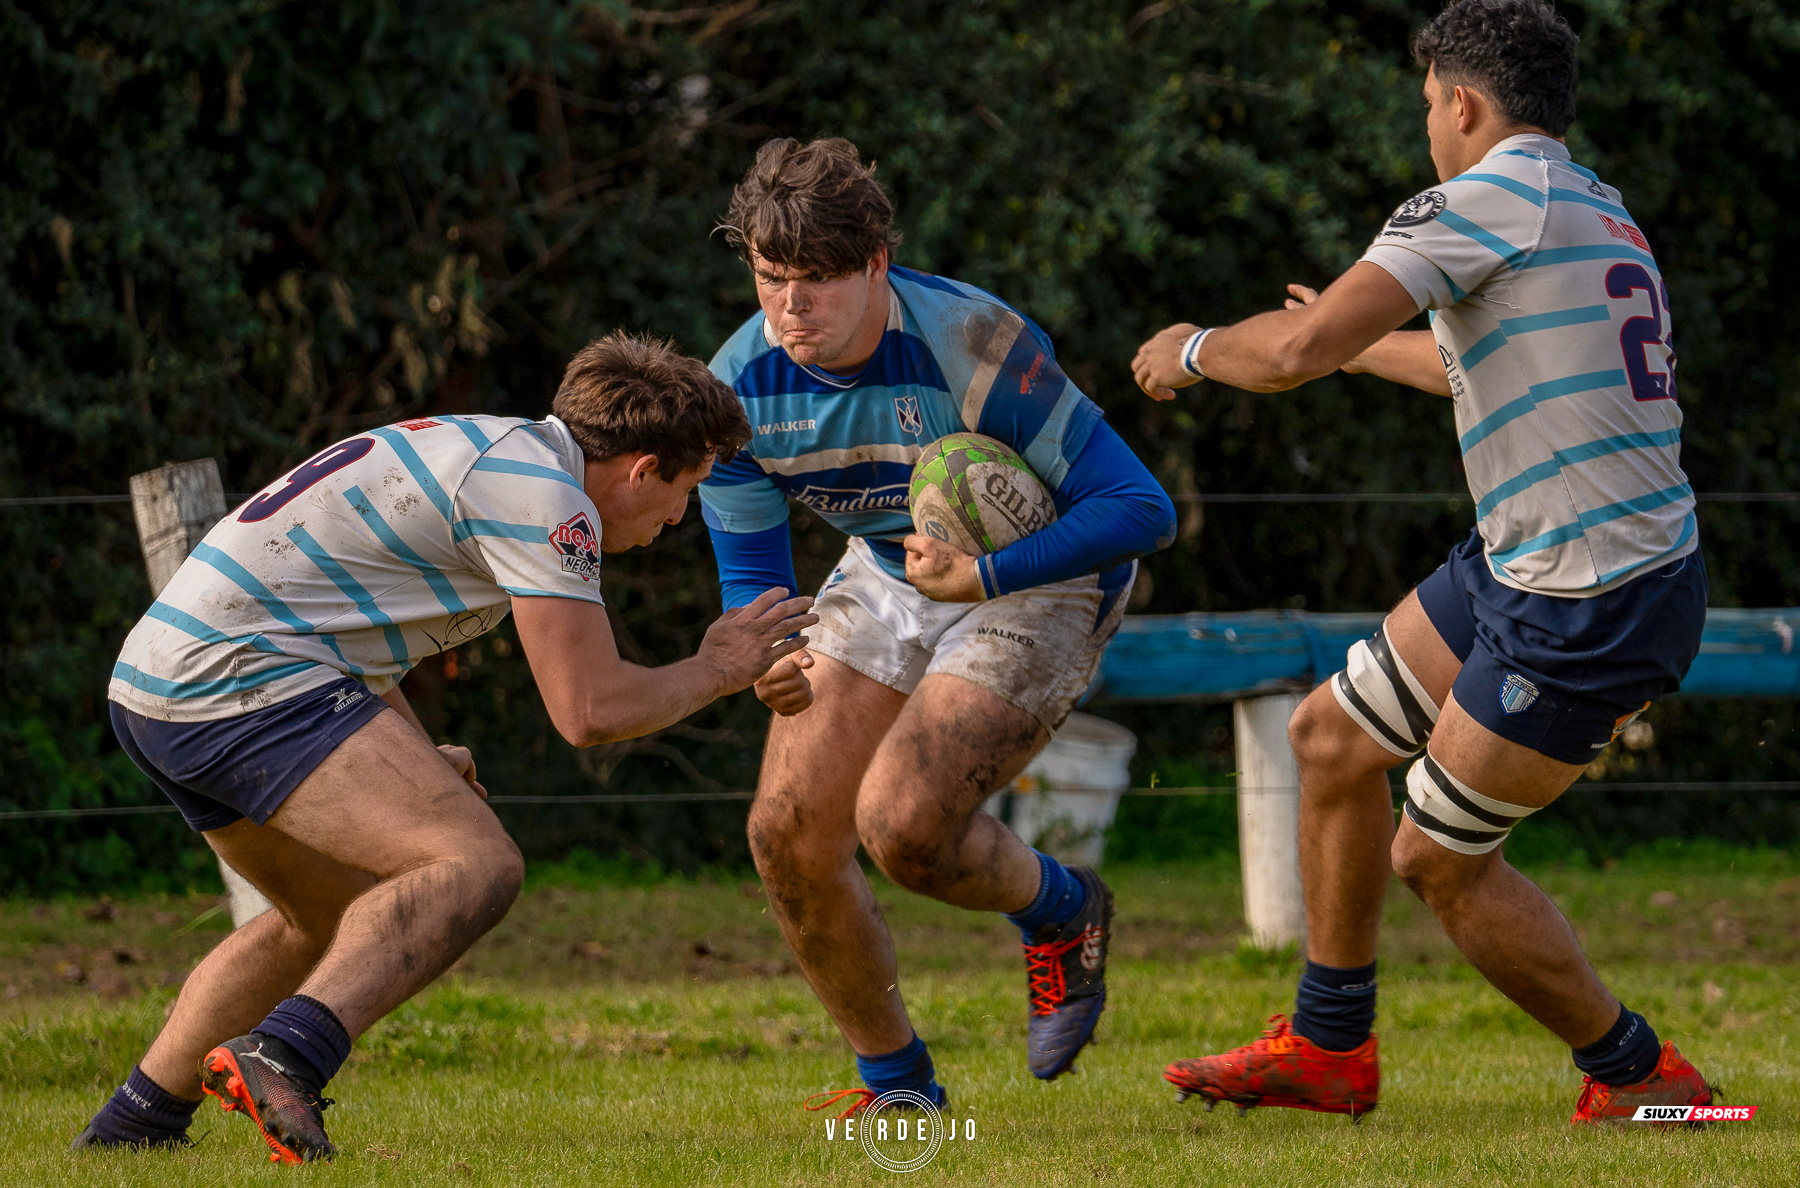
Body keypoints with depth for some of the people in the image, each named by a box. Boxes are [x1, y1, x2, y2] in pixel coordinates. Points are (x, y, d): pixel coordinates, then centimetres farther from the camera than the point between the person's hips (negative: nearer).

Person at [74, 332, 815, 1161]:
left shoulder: (483, 448, 22)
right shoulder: (544, 495, -9)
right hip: (240, 677, -10)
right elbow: (588, 710, -13)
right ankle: (280, 1058, -38)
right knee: (477, 867, -21)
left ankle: (132, 1123, 27)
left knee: (336, 917, 27)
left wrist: (414, 759, 29)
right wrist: (716, 670, 4)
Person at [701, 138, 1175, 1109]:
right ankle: (896, 1082, 14)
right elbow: (751, 572, -4)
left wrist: (986, 576, -35)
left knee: (900, 826, -23)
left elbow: (1142, 511, -28)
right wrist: (769, 663, -27)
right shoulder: (737, 387, -16)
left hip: (1038, 583, -6)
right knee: (788, 831, -7)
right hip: (887, 576, 6)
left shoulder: (976, 346, -31)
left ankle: (1063, 911, 11)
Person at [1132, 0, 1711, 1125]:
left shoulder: (1490, 198, -14)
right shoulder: (1601, 215, 15)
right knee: (1333, 738, 16)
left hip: (1591, 608, -9)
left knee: (1438, 856, 3)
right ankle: (1330, 1047, 26)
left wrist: (1194, 349, 0)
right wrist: (1370, 345, 50)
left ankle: (1639, 1076, 15)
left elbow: (1295, 349, -20)